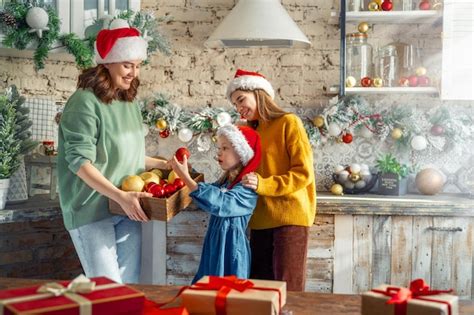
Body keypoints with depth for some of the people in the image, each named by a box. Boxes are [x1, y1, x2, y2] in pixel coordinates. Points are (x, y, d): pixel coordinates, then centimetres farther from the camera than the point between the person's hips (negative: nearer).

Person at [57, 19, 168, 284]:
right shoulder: (85, 102, -14)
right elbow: (80, 161, -20)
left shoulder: (131, 103, 9)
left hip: (128, 209, 7)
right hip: (92, 211, -7)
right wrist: (120, 196, -27)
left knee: (130, 283, 9)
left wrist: (163, 164, 7)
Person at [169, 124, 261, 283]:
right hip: (214, 247, 8)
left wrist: (185, 177, -27)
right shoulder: (224, 181, 11)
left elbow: (219, 203, -28)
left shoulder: (247, 188, -16)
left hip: (231, 250, -8)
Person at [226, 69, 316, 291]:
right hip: (261, 220, 7)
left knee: (287, 288, -4)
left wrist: (263, 184, -20)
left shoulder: (288, 123, -4)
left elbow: (303, 173, -11)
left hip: (289, 218, -7)